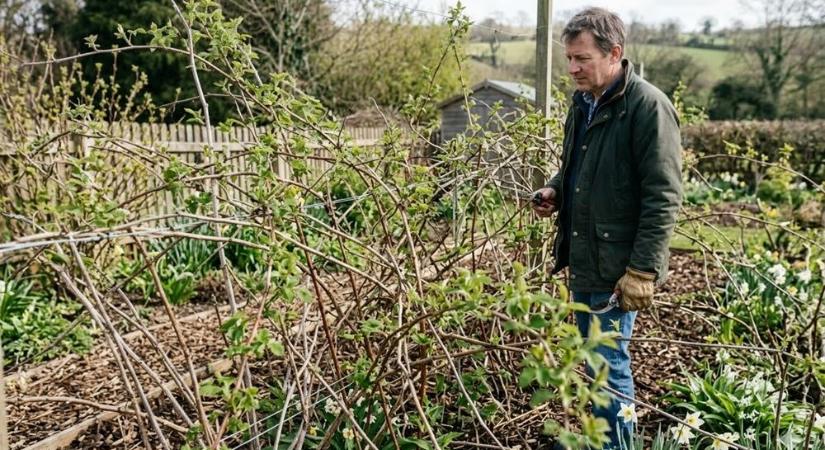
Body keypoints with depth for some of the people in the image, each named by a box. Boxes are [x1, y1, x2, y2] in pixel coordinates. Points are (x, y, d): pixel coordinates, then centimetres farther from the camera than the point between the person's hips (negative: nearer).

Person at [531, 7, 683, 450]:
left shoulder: (648, 106, -15)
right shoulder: (583, 103, 11)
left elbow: (663, 197, -18)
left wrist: (642, 269, -21)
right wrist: (556, 190, 3)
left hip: (617, 268, -8)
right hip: (583, 261, 8)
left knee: (607, 366, -1)